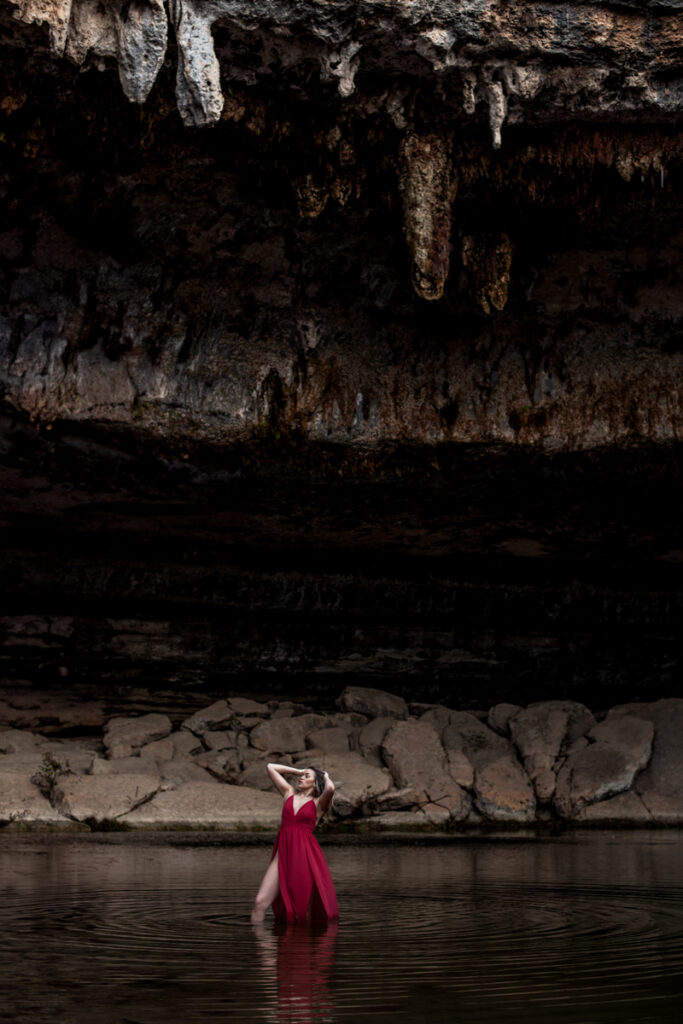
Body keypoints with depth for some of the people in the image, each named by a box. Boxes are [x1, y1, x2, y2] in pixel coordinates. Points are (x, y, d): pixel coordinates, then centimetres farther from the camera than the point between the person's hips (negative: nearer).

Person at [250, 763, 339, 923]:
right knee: (260, 903, -10)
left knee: (305, 910, 0)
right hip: (283, 853, 3)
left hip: (306, 855, -3)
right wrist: (298, 771, 25)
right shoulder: (290, 793, 18)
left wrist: (326, 777, 4)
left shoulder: (318, 803, 7)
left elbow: (330, 789, -16)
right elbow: (271, 767, 23)